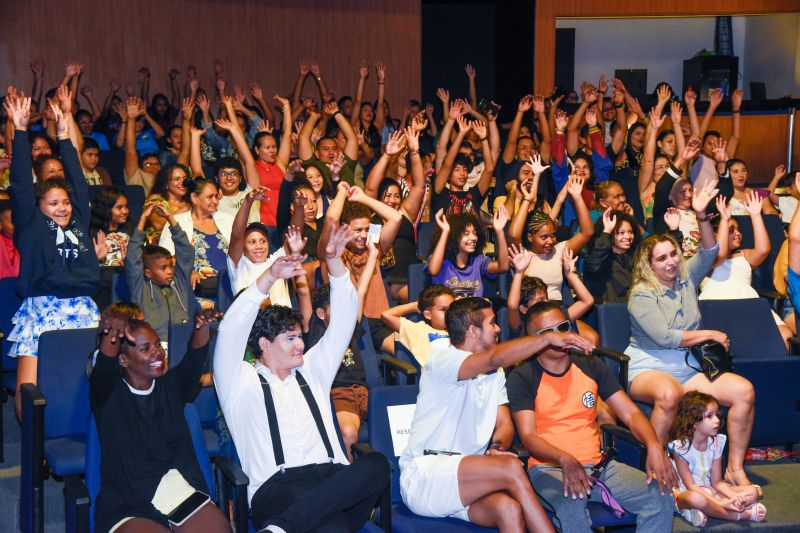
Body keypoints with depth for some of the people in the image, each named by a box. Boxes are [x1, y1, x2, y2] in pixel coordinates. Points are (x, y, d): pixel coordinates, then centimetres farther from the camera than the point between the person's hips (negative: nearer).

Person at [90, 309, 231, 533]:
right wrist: (111, 334, -39)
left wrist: (202, 326, -26)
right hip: (128, 510, -3)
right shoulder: (109, 393, 3)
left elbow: (195, 358, -4)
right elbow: (105, 366, -17)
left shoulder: (171, 386, 12)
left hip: (183, 494, 3)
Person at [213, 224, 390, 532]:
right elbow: (230, 332, -4)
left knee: (376, 463, -33)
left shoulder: (311, 372, 26)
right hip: (277, 487, -7)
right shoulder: (242, 383, 13)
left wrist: (334, 263, 8)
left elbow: (343, 319, 21)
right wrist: (269, 277, -13)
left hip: (335, 479, 7)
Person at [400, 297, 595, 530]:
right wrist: (548, 338, -28)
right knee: (511, 468, -29)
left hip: (467, 480, 6)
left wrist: (497, 447, -11)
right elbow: (495, 358, -26)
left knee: (509, 508, -30)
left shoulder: (495, 372, 19)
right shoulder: (441, 358, -8)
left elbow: (505, 424, 11)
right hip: (423, 474, -6)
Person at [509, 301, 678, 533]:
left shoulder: (591, 366, 13)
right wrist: (565, 460, -30)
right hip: (548, 468, -4)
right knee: (571, 505, -39)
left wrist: (654, 446, -13)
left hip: (597, 464, 5)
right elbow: (528, 436, -10)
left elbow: (630, 413, 8)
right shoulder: (522, 378, -1)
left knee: (661, 498, -19)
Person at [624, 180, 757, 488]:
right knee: (669, 394, -43)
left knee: (744, 391, -19)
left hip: (689, 367, 6)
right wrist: (709, 334, -7)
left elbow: (709, 253, 0)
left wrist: (701, 216, -15)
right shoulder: (641, 294, -6)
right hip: (649, 367, -6)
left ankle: (735, 468, -9)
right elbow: (664, 337, -15)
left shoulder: (686, 278, 13)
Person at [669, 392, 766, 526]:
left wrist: (733, 496, -19)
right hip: (685, 493, -7)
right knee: (697, 499, -42)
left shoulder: (716, 443, 2)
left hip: (709, 490, 7)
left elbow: (717, 481, 2)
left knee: (752, 492, -8)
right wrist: (721, 503, -28)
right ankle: (739, 515, -20)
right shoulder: (680, 446, -17)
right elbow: (691, 486, -19)